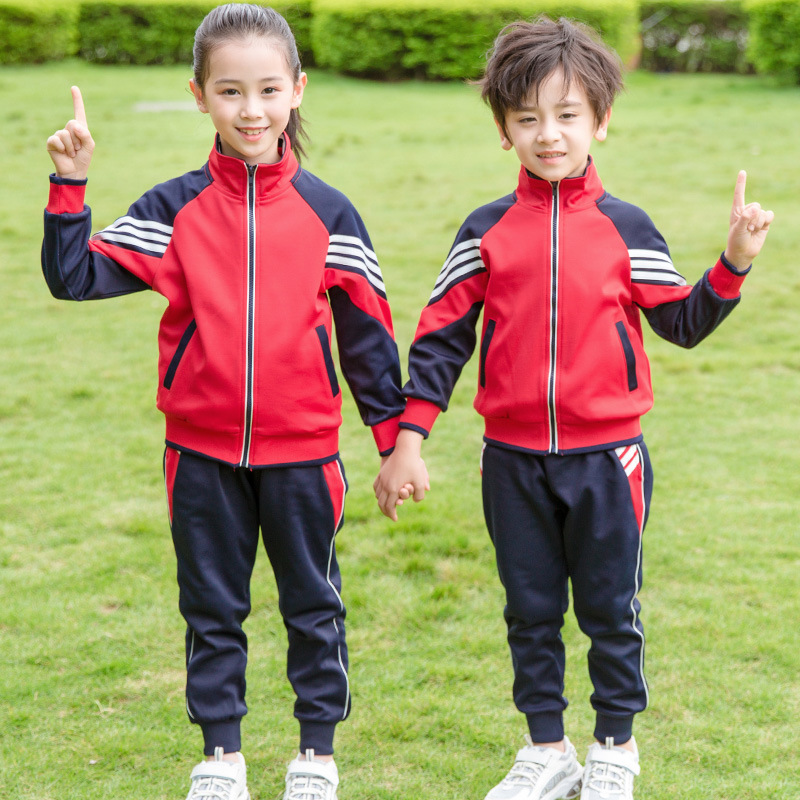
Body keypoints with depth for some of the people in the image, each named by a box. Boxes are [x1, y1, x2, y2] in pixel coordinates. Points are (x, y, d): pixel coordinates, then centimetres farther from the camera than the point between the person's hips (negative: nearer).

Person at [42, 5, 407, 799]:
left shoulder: (327, 213, -2)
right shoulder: (173, 211, -2)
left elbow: (365, 330, 3)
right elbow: (76, 276, -6)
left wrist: (395, 434, 5)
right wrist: (70, 186, -16)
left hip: (302, 451, 0)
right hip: (203, 455, 1)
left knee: (313, 606, 11)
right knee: (211, 611, 12)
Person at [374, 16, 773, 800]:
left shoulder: (625, 227, -1)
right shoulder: (486, 233, 0)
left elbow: (681, 323, 5)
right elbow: (441, 337, 1)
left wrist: (733, 264, -9)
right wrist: (408, 438, -4)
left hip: (606, 455, -1)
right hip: (513, 456, 1)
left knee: (610, 608, 9)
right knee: (530, 610, 12)